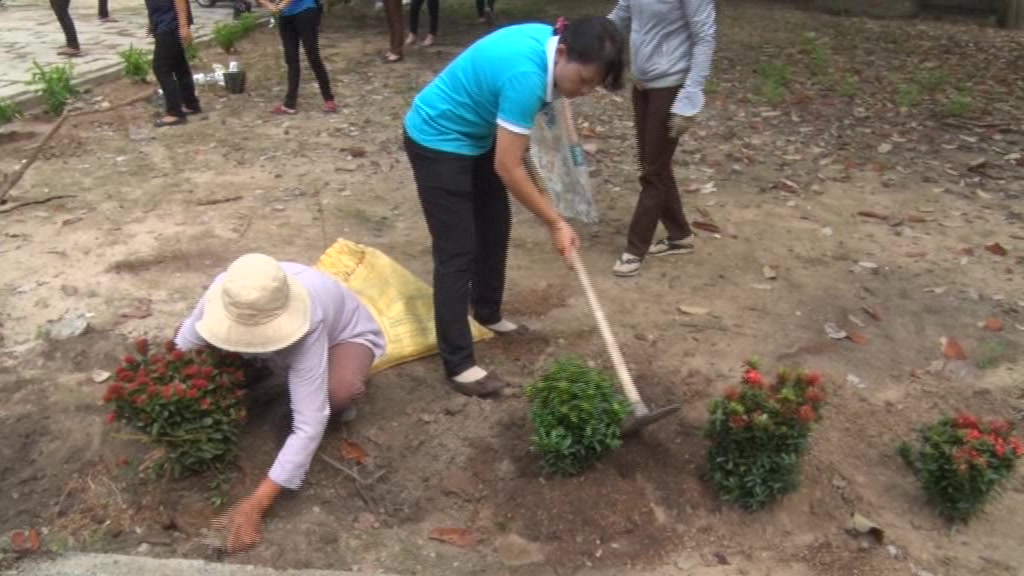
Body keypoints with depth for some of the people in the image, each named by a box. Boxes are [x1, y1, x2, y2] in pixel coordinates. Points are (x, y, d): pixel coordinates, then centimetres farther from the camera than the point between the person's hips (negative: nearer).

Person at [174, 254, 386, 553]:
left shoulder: (306, 326, -44)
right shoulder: (225, 293, -33)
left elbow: (309, 425, -45)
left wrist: (256, 505, -47)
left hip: (346, 333, -5)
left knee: (338, 390, -39)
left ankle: (348, 385, -2)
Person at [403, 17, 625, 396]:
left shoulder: (546, 39, -8)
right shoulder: (526, 74, -34)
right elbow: (507, 168, -30)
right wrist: (556, 224, -22)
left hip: (474, 136, 10)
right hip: (437, 142, -9)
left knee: (496, 227, 17)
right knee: (457, 253, -9)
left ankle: (487, 314, 38)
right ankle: (458, 364, 0)